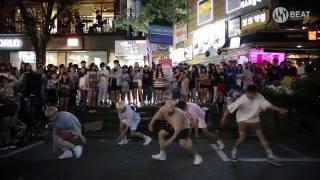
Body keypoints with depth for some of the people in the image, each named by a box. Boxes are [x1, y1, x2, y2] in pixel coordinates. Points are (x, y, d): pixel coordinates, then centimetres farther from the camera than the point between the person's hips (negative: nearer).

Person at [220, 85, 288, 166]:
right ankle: (234, 152, 12)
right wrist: (224, 119, -23)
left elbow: (268, 105, -10)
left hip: (254, 120, 4)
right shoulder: (241, 100, -29)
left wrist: (279, 109, -14)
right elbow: (229, 108, -24)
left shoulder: (259, 97, -19)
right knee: (242, 137, -14)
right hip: (242, 120, -3)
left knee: (261, 136, 0)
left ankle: (270, 156, 8)